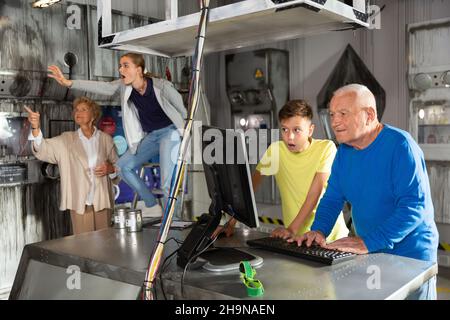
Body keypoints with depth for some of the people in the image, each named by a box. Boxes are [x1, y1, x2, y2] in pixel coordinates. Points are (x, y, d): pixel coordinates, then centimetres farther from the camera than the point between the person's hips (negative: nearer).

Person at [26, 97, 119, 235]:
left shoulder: (105, 139, 6)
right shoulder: (67, 140, 6)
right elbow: (43, 149, -9)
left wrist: (110, 169, -10)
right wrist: (36, 128, -25)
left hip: (102, 202, 1)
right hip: (80, 203, -1)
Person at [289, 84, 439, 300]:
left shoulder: (400, 145, -20)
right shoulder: (344, 151, 2)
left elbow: (414, 206, -28)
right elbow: (332, 198, 7)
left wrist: (368, 242, -35)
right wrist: (319, 230, -13)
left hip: (410, 258, -6)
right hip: (368, 256, 6)